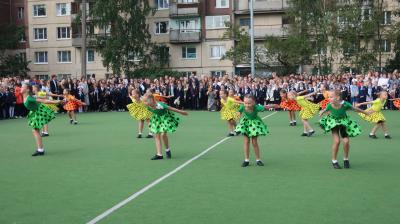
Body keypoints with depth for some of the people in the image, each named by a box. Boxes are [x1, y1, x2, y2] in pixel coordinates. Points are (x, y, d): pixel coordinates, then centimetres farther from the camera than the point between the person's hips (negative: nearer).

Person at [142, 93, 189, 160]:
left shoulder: (159, 105, -37)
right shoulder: (148, 107, -18)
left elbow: (171, 108, -25)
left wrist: (182, 112, -15)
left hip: (165, 117, -6)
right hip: (157, 118, 6)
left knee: (163, 134, -14)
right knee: (157, 135, 0)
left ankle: (167, 150, 13)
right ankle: (159, 154, 4)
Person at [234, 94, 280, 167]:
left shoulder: (257, 107, -36)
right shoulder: (242, 107, -30)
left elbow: (266, 107, -17)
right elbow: (239, 111, -4)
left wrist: (275, 106, -3)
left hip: (255, 123, -1)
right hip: (246, 123, 2)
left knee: (254, 143, 2)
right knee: (247, 142, 2)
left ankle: (258, 160, 16)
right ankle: (246, 160, 10)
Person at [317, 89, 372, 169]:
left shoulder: (345, 104, -31)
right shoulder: (329, 105, -28)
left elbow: (355, 109, -11)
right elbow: (325, 110, -1)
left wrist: (365, 112, 0)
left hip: (344, 122, 0)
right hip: (333, 122, 0)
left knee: (346, 141, -8)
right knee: (337, 141, -15)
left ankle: (346, 159, 20)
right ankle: (334, 161, 5)